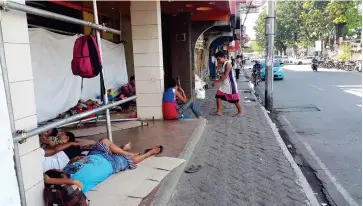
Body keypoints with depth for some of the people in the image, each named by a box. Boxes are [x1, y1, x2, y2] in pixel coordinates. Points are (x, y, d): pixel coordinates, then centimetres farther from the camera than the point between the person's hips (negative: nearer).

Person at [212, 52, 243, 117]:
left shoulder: (227, 64, -20)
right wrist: (217, 82, 10)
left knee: (235, 99, 3)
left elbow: (225, 76, -25)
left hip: (230, 85, -9)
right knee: (218, 96, 2)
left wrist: (217, 82, -24)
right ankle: (218, 111, 9)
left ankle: (240, 112, 19)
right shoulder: (223, 64, 8)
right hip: (224, 85, 9)